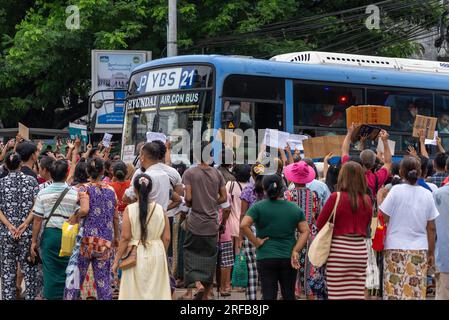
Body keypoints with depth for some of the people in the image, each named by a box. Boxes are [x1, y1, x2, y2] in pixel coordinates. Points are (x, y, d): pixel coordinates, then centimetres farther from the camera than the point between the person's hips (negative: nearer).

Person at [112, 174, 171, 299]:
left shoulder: (129, 210, -8)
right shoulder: (160, 209, -2)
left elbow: (125, 238, -10)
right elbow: (166, 238, 1)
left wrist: (116, 260, -2)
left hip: (136, 256, -2)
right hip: (157, 255, 2)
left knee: (135, 292, 8)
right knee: (156, 291, 10)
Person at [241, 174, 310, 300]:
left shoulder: (258, 207, -6)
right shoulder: (295, 209, 4)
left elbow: (244, 225, -18)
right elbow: (305, 231, 0)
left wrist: (256, 242, -8)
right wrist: (295, 251, -4)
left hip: (266, 258, -3)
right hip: (289, 258, 3)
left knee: (269, 295, 0)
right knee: (289, 295, 13)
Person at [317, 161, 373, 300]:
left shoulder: (336, 197, -8)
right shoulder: (366, 200, 3)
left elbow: (319, 224, 0)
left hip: (339, 251, -4)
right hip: (360, 251, 4)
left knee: (338, 294, -1)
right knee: (357, 294, 4)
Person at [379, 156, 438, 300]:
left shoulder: (396, 190, -8)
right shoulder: (427, 195, 2)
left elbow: (383, 219, -6)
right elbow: (431, 228, 6)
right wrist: (431, 253, 14)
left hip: (396, 248, -3)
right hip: (420, 250, 3)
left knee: (394, 292, 0)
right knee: (417, 292, 4)